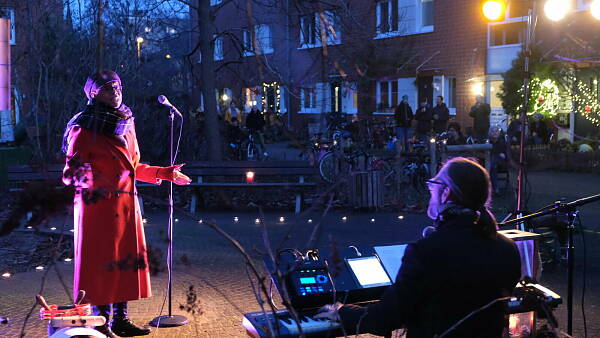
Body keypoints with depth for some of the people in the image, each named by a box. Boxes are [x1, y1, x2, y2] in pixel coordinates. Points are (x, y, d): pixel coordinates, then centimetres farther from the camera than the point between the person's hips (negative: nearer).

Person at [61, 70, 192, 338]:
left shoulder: (125, 125, 16)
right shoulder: (85, 130, -7)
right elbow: (71, 171, -12)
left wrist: (165, 173, 22)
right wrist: (86, 175, -34)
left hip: (126, 205, 7)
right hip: (98, 205, -7)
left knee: (126, 259, 7)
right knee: (101, 261, -5)